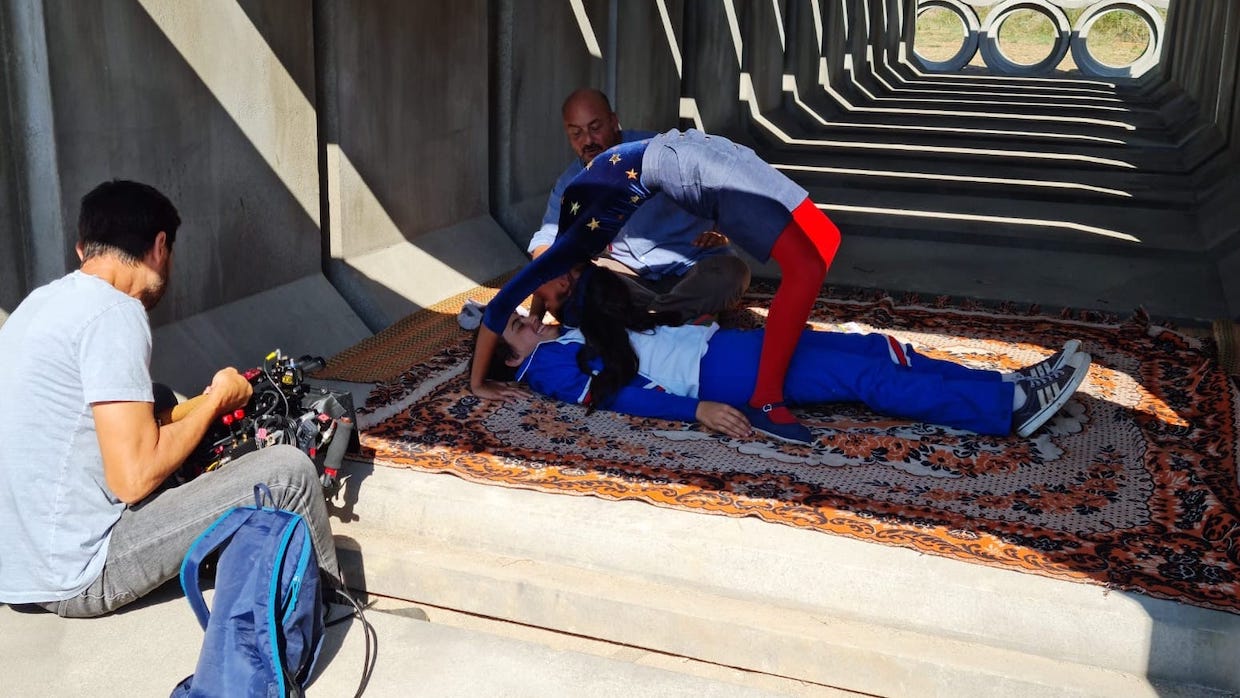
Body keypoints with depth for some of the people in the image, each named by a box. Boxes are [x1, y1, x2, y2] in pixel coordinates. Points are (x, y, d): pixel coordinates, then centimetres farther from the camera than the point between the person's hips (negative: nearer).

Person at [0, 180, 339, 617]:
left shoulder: (40, 302, 10)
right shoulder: (114, 314, -17)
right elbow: (134, 478, -21)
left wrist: (200, 405, 21)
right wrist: (216, 400, -6)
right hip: (77, 577, -10)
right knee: (287, 470, -10)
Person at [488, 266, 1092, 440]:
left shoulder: (573, 336, 23)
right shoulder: (551, 367, -2)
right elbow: (621, 394, -15)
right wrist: (696, 409, -25)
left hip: (716, 343, 9)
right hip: (714, 373, -9)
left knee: (873, 349, -4)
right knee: (865, 377, -19)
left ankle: (1007, 384, -6)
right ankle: (1012, 407, -20)